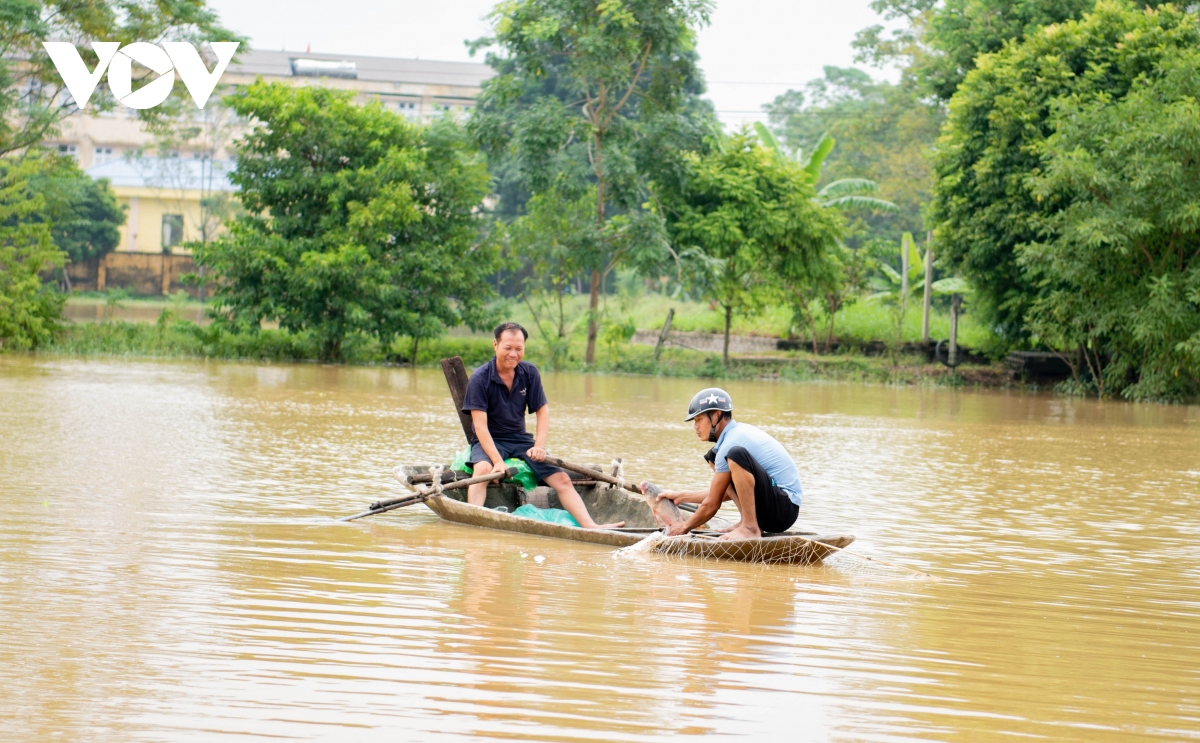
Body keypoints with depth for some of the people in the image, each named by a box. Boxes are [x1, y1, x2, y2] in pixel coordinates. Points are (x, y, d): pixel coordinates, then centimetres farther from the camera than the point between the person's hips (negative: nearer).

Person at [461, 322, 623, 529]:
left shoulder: (530, 373, -1)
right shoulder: (480, 378, -15)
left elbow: (543, 411, 4)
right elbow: (480, 425, -20)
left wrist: (539, 446, -14)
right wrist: (498, 461, -31)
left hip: (520, 439, 5)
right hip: (489, 441, -5)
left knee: (561, 479, -9)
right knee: (483, 468, -37)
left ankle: (590, 526, -13)